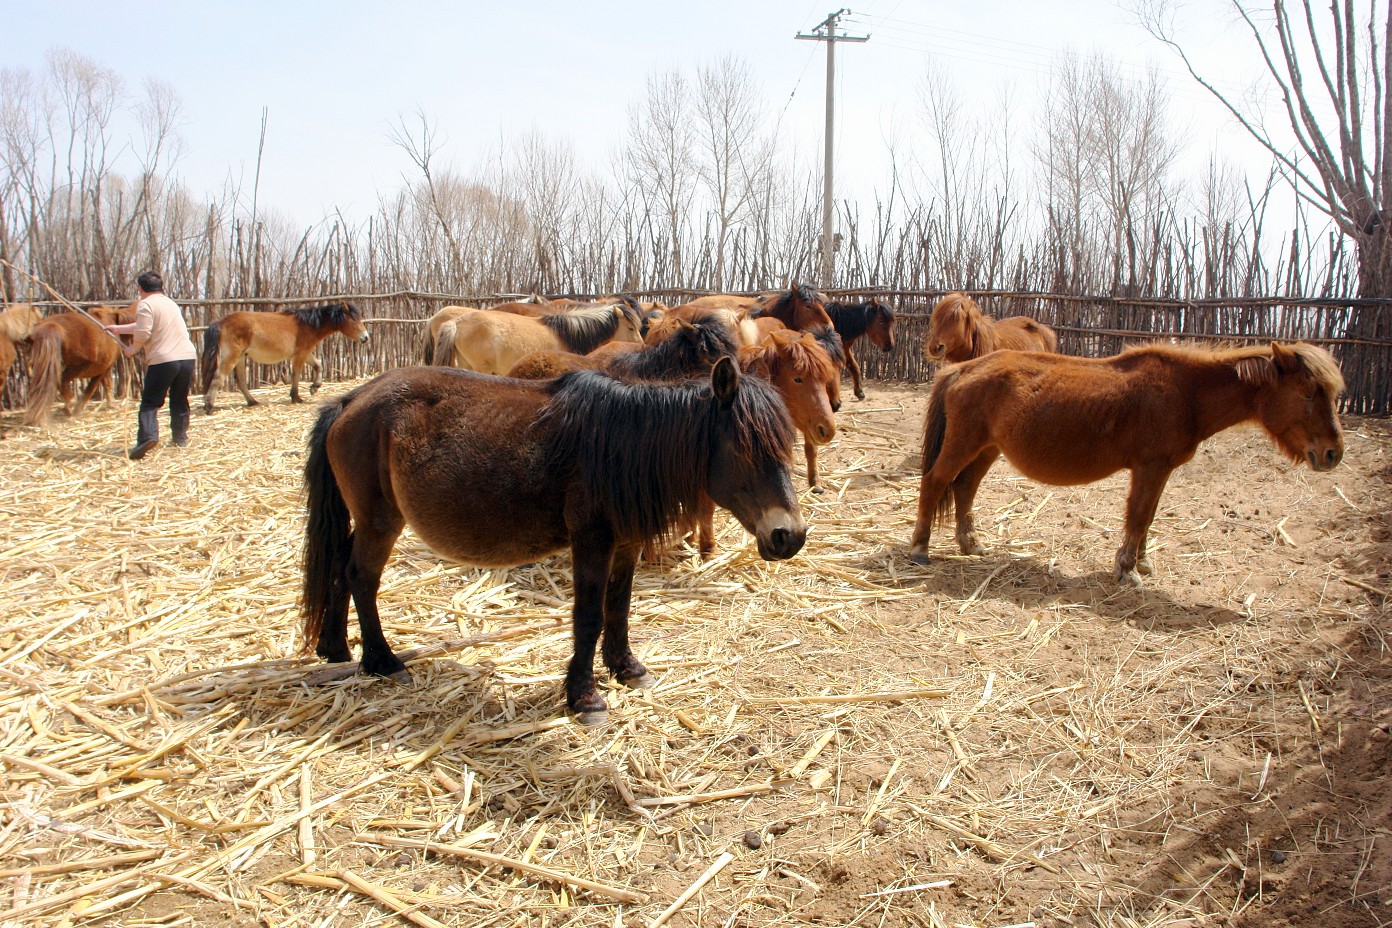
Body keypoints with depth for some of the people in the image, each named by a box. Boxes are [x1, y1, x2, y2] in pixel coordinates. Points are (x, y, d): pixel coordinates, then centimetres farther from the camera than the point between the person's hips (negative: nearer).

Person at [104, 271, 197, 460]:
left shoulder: (145, 304, -3)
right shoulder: (170, 303, 22)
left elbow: (142, 333, -13)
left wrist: (132, 350, 5)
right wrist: (119, 329, 38)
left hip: (162, 360, -6)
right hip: (188, 356, 6)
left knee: (150, 402, -1)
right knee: (180, 400, 18)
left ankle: (148, 436, -18)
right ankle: (180, 437, 22)